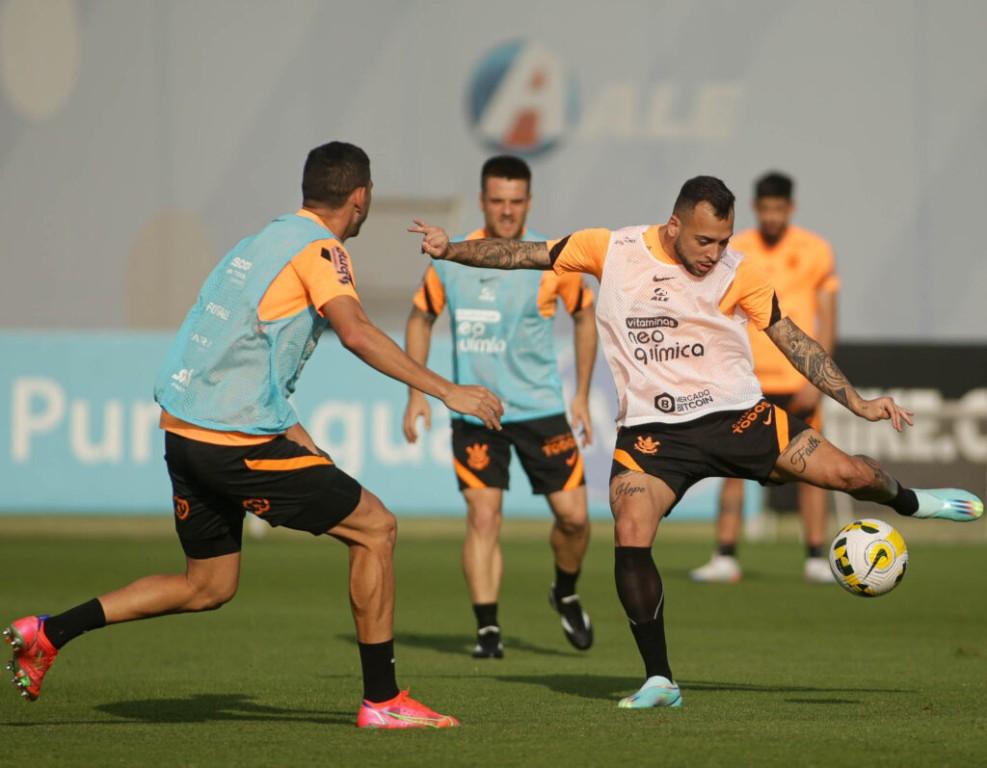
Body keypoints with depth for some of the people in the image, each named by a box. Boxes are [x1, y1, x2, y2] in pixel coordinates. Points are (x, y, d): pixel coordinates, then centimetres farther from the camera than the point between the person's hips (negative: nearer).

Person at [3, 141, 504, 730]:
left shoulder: (265, 240, 21)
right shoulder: (318, 247, -7)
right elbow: (356, 332, -25)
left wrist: (310, 453, 25)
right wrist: (446, 390, -25)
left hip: (185, 433, 9)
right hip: (237, 443, -9)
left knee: (208, 588, 20)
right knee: (376, 527, 0)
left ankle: (49, 633, 15)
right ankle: (382, 700, 1)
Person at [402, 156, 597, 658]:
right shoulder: (450, 260, -3)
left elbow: (584, 316, 10)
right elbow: (421, 318, 11)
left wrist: (582, 396, 8)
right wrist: (417, 392, 5)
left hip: (540, 409, 0)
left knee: (572, 515, -1)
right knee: (483, 516, -10)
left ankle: (565, 594, 28)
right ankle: (487, 630, -4)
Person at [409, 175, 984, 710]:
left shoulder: (737, 274, -6)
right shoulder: (613, 251, -4)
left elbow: (794, 341, -1)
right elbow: (528, 254, 4)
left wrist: (858, 403, -5)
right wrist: (451, 249, -4)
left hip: (735, 414, 0)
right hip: (652, 431, 0)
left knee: (847, 472, -10)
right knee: (630, 541, -20)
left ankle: (906, 500, 29)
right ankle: (660, 681, -6)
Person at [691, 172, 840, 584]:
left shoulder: (815, 251, -1)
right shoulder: (734, 251, 3)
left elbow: (827, 321, -1)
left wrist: (816, 379, -9)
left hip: (799, 382, -1)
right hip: (747, 381, 1)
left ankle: (816, 559, 6)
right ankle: (725, 558, 0)